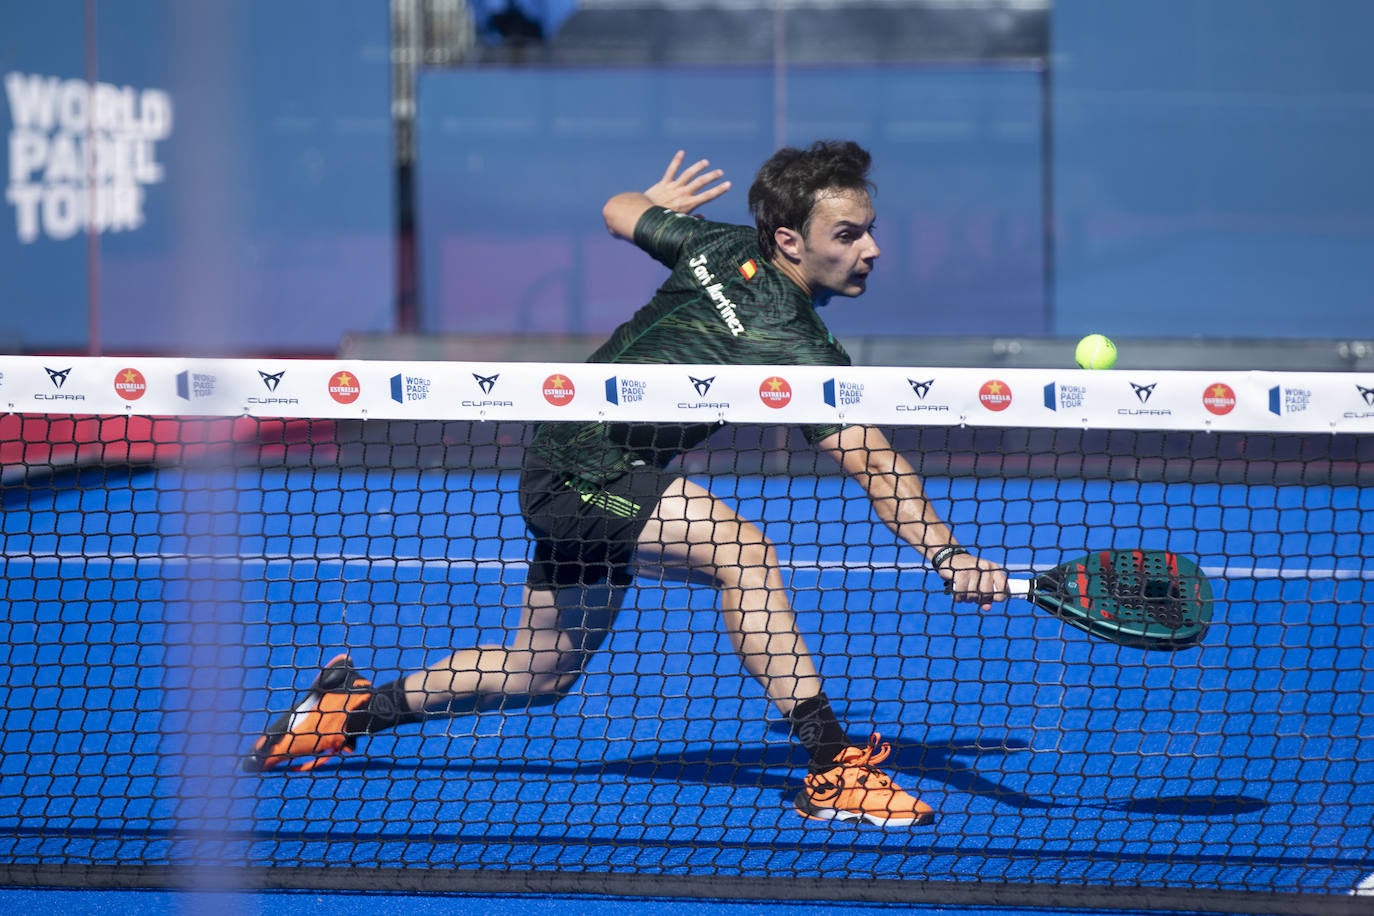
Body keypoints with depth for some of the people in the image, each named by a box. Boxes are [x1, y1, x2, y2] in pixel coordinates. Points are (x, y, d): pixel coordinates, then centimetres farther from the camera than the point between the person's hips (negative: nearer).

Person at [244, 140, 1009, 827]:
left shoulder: (724, 248, -2)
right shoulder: (793, 343, -25)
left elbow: (621, 213, 16)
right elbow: (872, 462, -33)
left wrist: (659, 201, 38)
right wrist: (948, 554, -38)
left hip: (571, 474, 10)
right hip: (582, 468, -10)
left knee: (542, 674, 22)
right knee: (741, 548, -31)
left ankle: (353, 709, 36)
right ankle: (832, 769, -35)